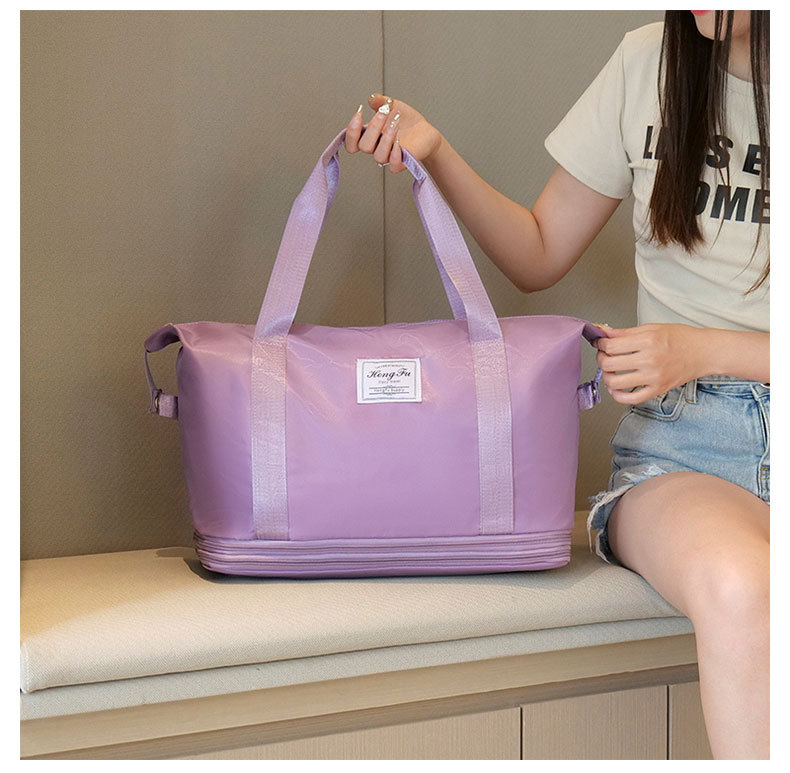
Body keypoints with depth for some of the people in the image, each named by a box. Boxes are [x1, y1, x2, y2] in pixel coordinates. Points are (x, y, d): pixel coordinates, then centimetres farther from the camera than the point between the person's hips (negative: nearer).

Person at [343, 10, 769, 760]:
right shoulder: (647, 64, 7)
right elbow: (538, 257, 15)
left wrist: (702, 349, -10)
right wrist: (434, 152, 3)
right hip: (682, 432, 0)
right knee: (735, 588, -35)